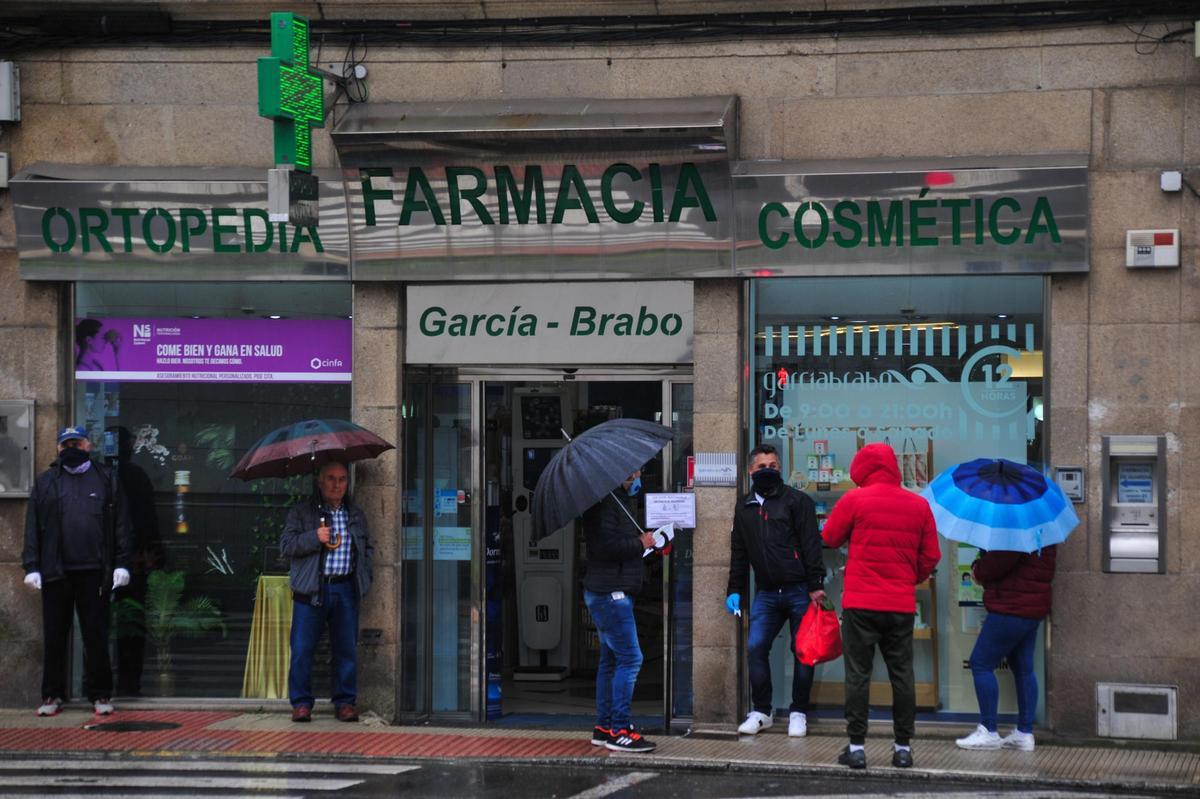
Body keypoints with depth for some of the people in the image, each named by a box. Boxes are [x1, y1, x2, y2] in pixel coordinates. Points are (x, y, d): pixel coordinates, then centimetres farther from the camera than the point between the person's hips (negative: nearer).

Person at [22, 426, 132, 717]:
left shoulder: (106, 480, 9)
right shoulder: (46, 482, 10)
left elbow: (121, 525, 5)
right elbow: (32, 527, 7)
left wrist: (122, 564, -3)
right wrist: (32, 566, -2)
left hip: (94, 572, -1)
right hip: (56, 572, 1)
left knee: (96, 635, 2)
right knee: (54, 636, 5)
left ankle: (100, 694, 9)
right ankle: (52, 695, 13)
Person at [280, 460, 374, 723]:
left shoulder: (356, 515, 16)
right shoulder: (301, 512, 5)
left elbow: (369, 547, 24)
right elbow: (286, 545, -3)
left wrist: (364, 576, 10)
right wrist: (314, 537, -16)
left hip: (346, 590, 3)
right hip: (311, 590, -3)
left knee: (346, 649, 3)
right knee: (302, 649, -4)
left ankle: (345, 702, 12)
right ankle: (301, 703, 5)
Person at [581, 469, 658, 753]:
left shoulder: (619, 501, 20)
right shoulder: (604, 503, -15)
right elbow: (605, 545, -25)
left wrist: (644, 541, 10)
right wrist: (640, 543, -13)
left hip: (612, 594, 11)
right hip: (610, 593, -11)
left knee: (611, 660, 13)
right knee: (629, 658, -12)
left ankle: (604, 727, 18)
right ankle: (619, 731, -10)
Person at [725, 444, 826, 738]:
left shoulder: (797, 501, 1)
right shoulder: (744, 508, 16)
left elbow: (811, 545, -6)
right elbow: (738, 553, 21)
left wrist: (816, 586, -14)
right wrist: (734, 590, 14)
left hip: (799, 591, -4)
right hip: (766, 592, 4)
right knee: (755, 648, -5)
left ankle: (798, 713, 12)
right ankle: (761, 711, 8)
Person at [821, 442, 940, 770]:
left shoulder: (854, 500, -5)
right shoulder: (919, 505, 5)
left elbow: (829, 538, 5)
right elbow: (931, 556, 8)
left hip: (860, 603, -3)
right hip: (902, 605, 3)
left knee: (858, 674, 2)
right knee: (902, 675, 9)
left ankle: (856, 746, 2)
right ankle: (903, 747, 11)